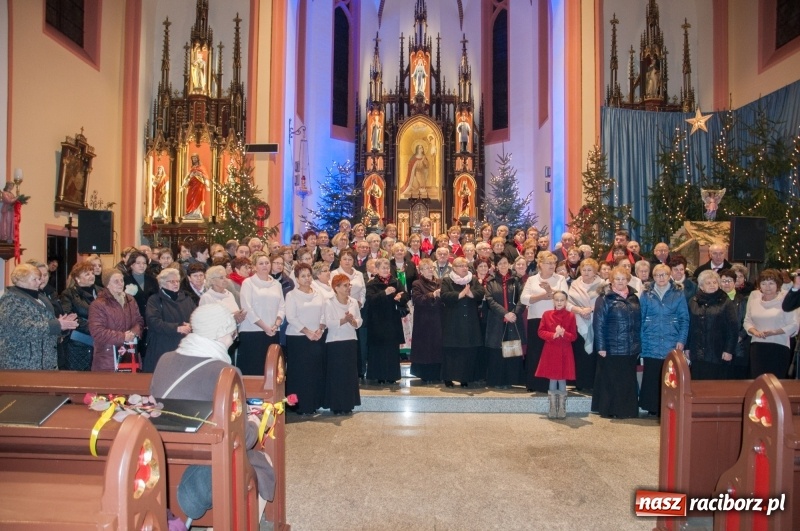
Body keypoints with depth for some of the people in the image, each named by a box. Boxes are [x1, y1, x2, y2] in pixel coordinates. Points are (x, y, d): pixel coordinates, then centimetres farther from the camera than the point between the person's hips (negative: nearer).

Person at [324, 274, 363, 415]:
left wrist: (352, 321, -14)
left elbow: (359, 322, 7)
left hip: (351, 341, 5)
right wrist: (344, 320, -27)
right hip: (334, 342, -5)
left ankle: (348, 404, 18)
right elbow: (329, 323, -17)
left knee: (350, 373, 7)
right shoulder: (329, 303, -8)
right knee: (336, 374, 0)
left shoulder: (354, 302, 5)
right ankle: (337, 406, 10)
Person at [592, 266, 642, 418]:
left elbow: (639, 323, 15)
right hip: (612, 348, -5)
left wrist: (638, 345, 12)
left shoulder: (634, 298, 11)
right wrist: (601, 346, -14)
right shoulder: (605, 299, -5)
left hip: (631, 348, 5)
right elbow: (598, 324, -10)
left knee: (628, 380, 10)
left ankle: (627, 410, 21)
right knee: (610, 380, 3)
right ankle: (608, 410, 13)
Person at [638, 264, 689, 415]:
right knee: (651, 377, 1)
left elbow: (684, 319, 4)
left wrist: (682, 340, -5)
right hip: (651, 344, 0)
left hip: (671, 344, 0)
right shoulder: (646, 294, 6)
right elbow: (640, 319, 6)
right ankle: (652, 408, 11)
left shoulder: (678, 293, 5)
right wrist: (640, 340, -1)